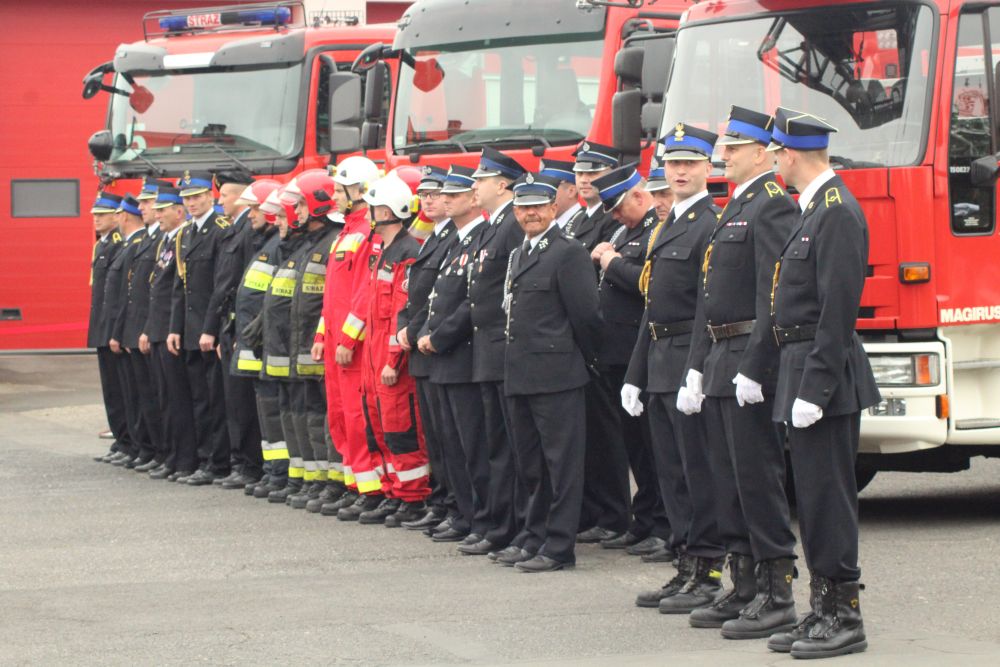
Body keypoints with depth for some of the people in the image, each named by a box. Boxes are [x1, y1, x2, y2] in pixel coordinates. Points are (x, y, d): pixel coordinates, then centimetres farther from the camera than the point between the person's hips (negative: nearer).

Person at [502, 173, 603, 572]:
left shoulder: (569, 254, -10)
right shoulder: (518, 256, 18)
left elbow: (586, 314, -11)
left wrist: (585, 358, -2)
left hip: (556, 374, -9)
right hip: (520, 375, 9)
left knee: (561, 462, -4)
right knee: (531, 464, 14)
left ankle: (559, 547, -3)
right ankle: (537, 538, 22)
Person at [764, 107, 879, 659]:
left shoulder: (836, 211, -16)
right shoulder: (813, 209, 15)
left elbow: (838, 308, -21)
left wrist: (814, 387, -23)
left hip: (825, 376, -10)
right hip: (804, 374, 10)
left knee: (828, 496, -6)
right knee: (813, 497, 13)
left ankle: (844, 618, -1)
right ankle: (823, 610, 19)